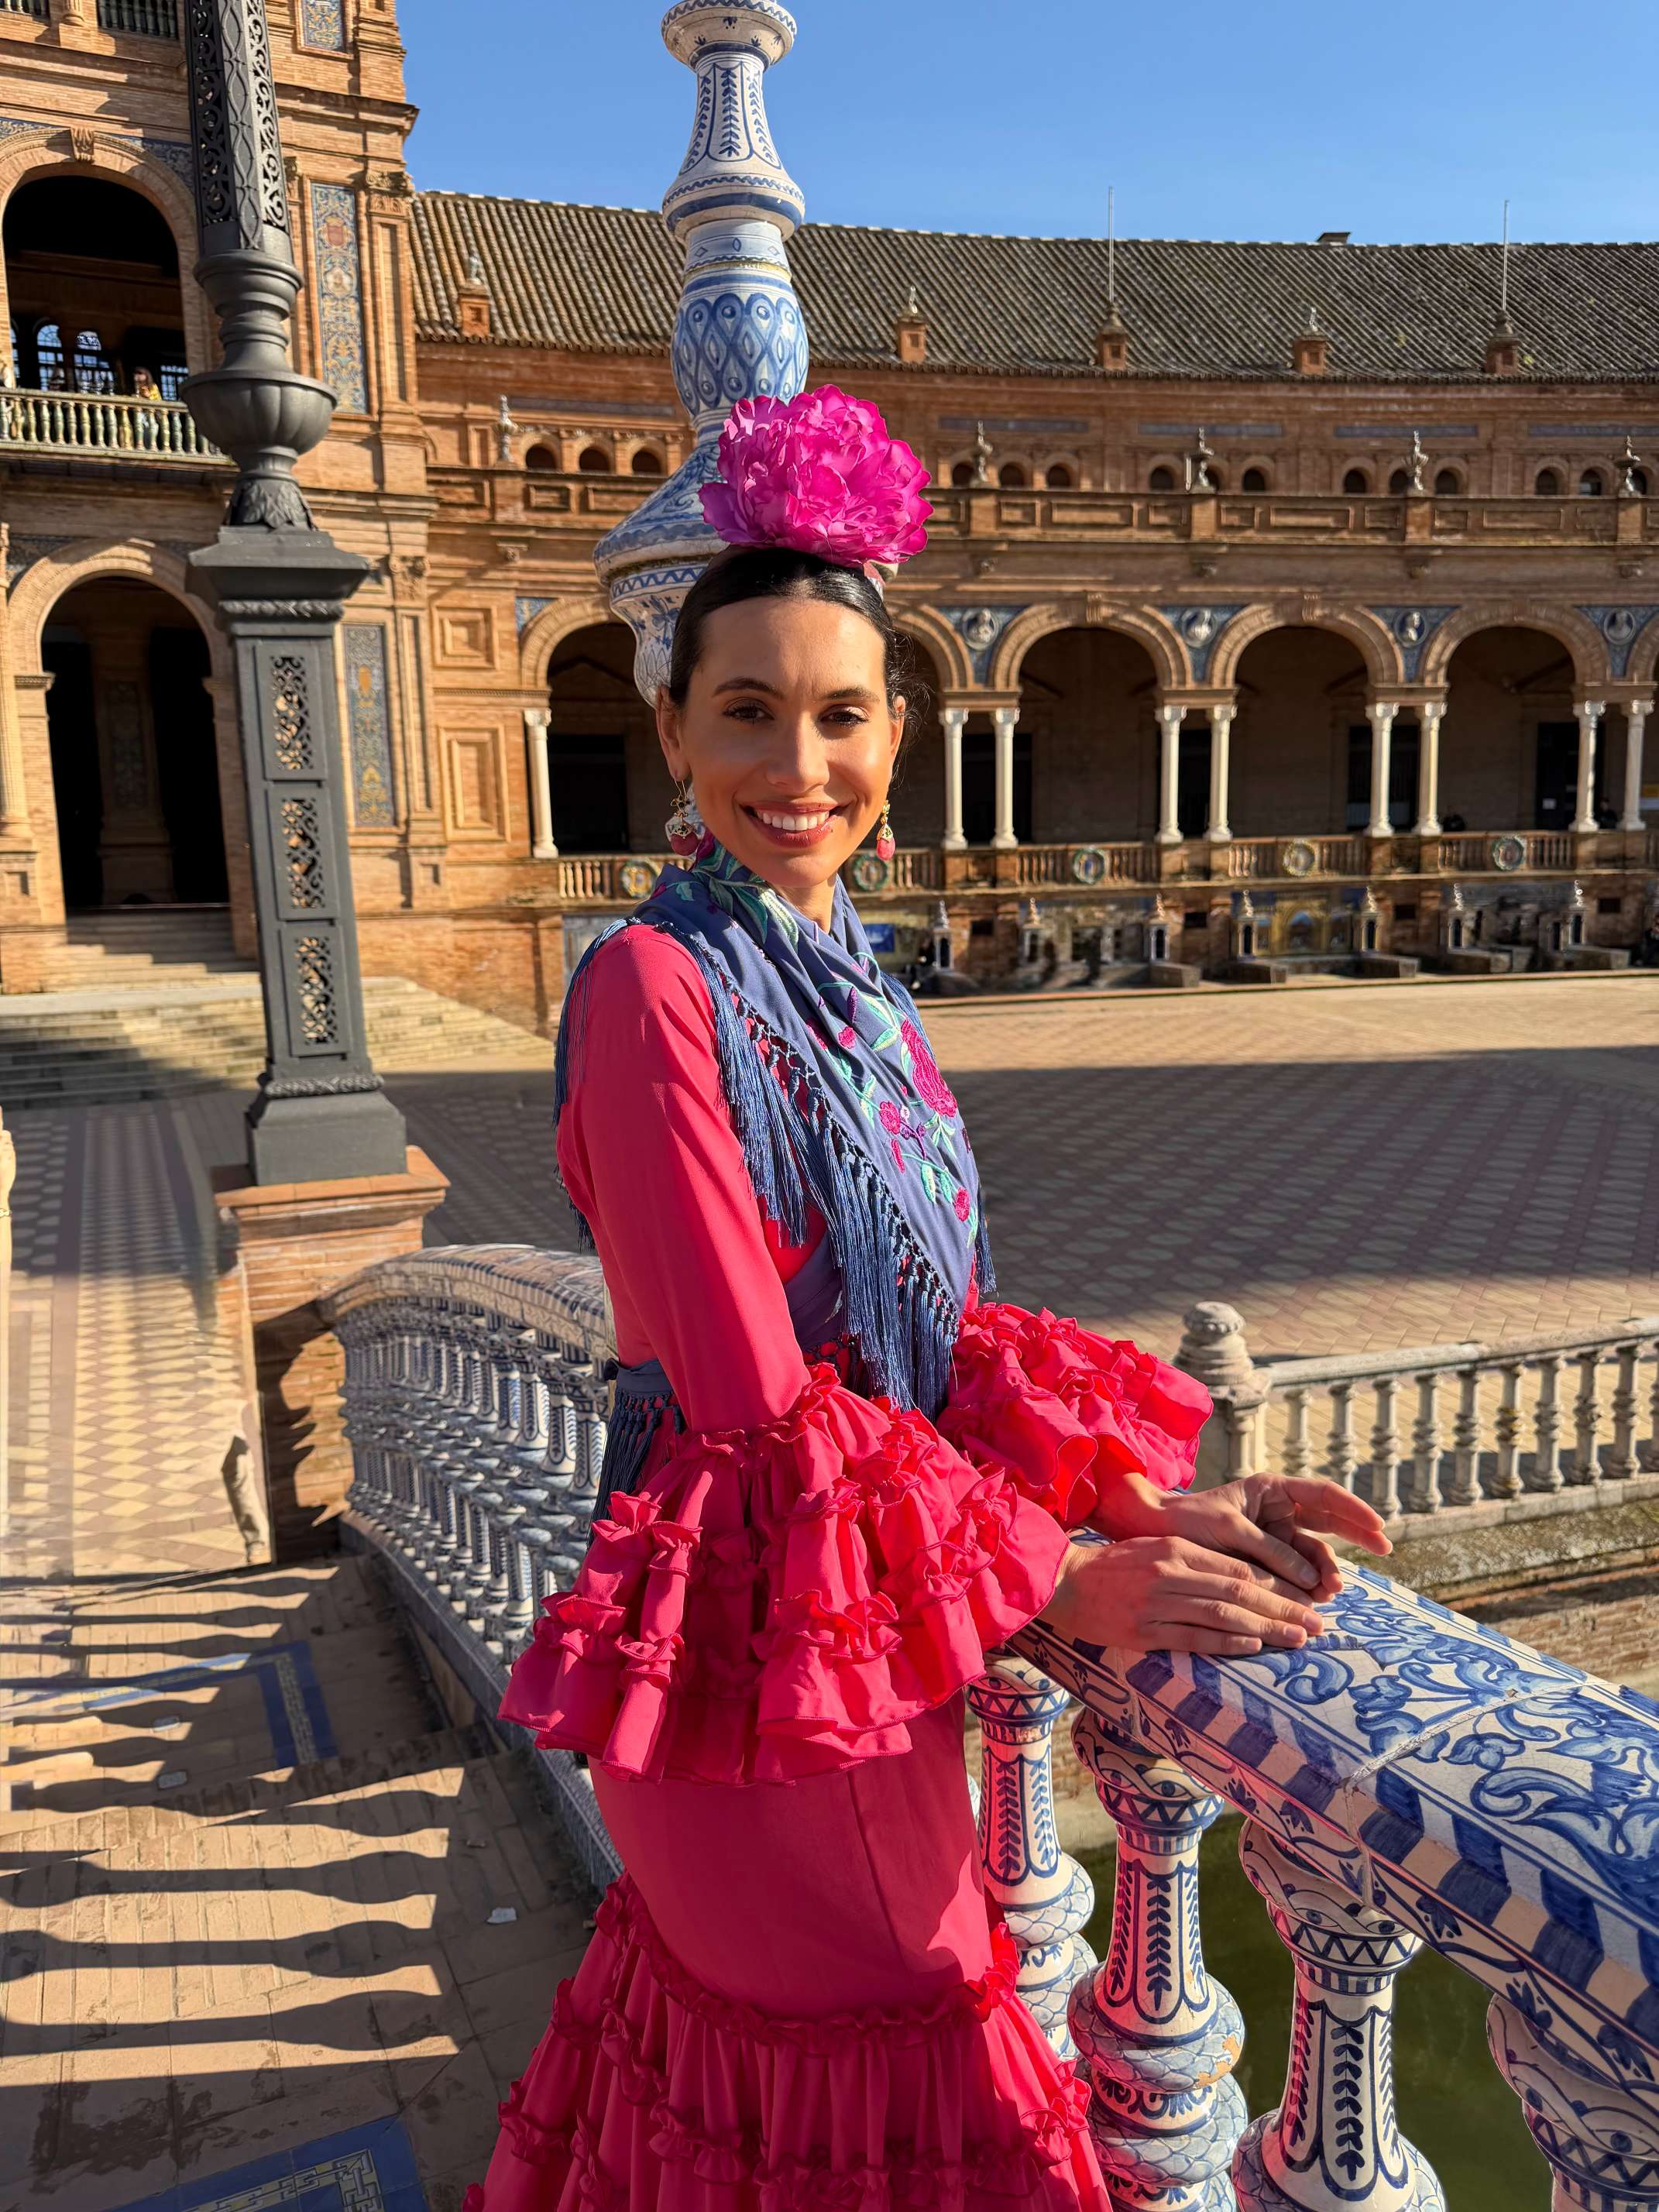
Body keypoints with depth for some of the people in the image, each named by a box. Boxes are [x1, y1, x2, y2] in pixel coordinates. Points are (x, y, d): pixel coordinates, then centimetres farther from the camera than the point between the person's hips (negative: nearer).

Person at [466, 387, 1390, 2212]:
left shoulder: (850, 984, 5)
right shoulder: (656, 983, -20)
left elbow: (955, 1332, 5)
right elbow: (763, 1411, -21)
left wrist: (1156, 1501, -6)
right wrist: (1065, 1584, -16)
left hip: (872, 1609, 7)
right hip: (765, 1629, -7)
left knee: (743, 2026, 28)